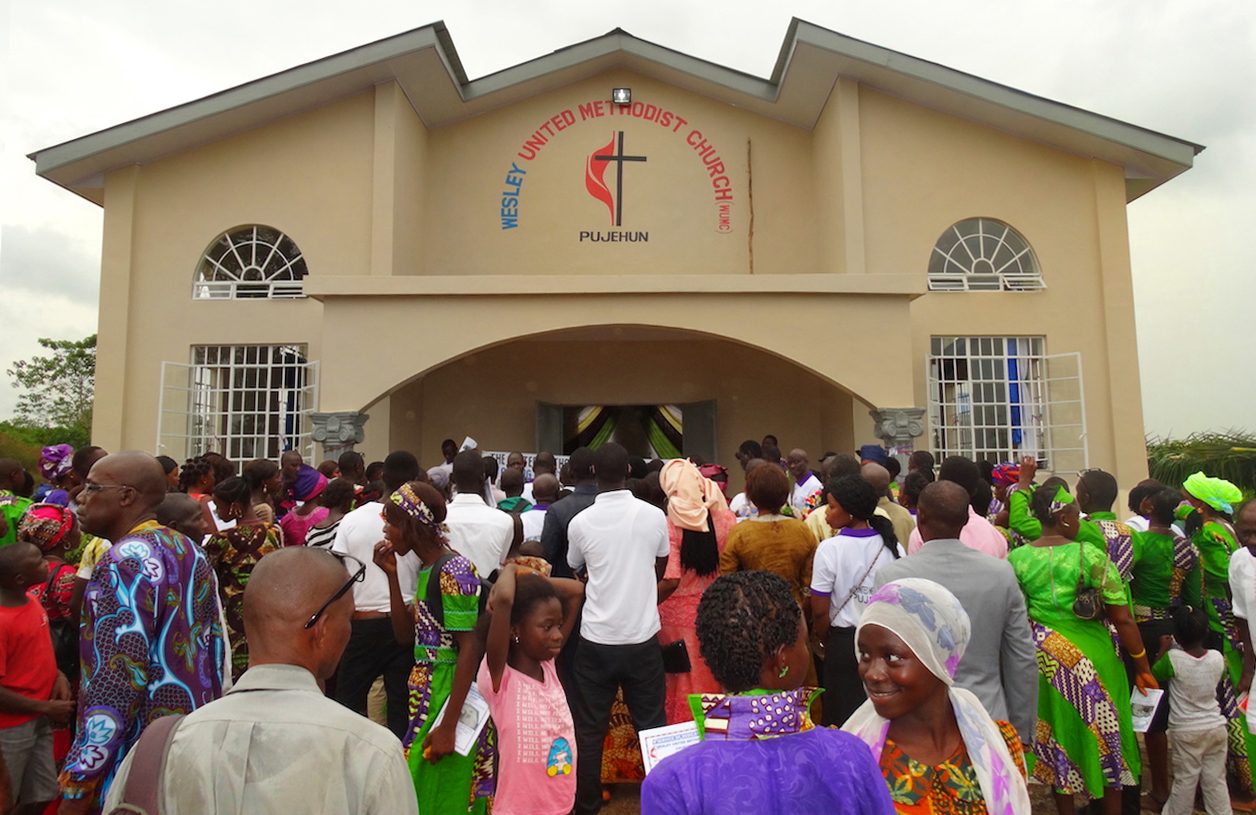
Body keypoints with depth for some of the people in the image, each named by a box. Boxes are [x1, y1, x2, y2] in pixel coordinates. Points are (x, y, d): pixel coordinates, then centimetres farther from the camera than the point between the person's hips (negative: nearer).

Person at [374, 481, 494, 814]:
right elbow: (405, 634, 9)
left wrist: (448, 726, -22)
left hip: (449, 698, -9)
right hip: (426, 697, 9)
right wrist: (392, 575, 1)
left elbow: (471, 649, -21)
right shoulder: (428, 570, 9)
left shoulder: (453, 570, -19)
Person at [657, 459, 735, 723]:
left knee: (682, 679, 12)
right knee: (714, 676, 19)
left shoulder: (670, 526, -18)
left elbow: (671, 581, -21)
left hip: (680, 613, -3)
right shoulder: (725, 518, -8)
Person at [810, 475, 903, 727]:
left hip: (845, 642, -4)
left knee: (843, 716, 9)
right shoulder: (892, 546, -4)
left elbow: (820, 611, -12)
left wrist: (822, 642, 6)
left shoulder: (829, 549, -15)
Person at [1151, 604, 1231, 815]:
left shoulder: (1173, 658, -20)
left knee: (1185, 779, 9)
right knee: (1216, 780, 13)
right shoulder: (1217, 658, -7)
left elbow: (1153, 674, -2)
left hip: (1186, 730, -3)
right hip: (1216, 726, 3)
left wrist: (1163, 649, 7)